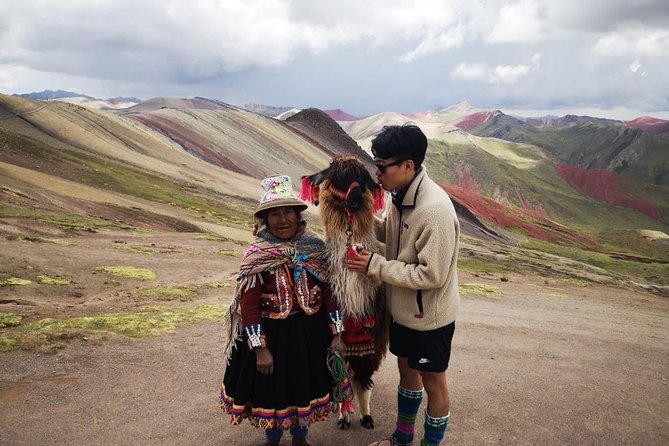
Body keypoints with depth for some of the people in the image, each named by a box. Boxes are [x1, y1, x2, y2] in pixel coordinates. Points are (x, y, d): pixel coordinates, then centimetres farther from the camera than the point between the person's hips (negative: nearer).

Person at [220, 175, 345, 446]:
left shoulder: (315, 248, -6)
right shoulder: (256, 256, -14)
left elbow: (329, 292, -1)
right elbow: (248, 306, -13)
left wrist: (336, 334, -2)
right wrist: (260, 349, -15)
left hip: (312, 333, 3)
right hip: (272, 334, -2)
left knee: (306, 386, 19)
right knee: (272, 390, 14)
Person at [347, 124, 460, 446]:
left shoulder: (435, 211, -31)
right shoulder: (401, 195, -5)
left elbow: (431, 275, -29)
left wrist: (375, 265, -24)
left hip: (429, 316, -8)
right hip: (403, 308, 8)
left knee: (433, 383, 13)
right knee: (406, 369, 25)